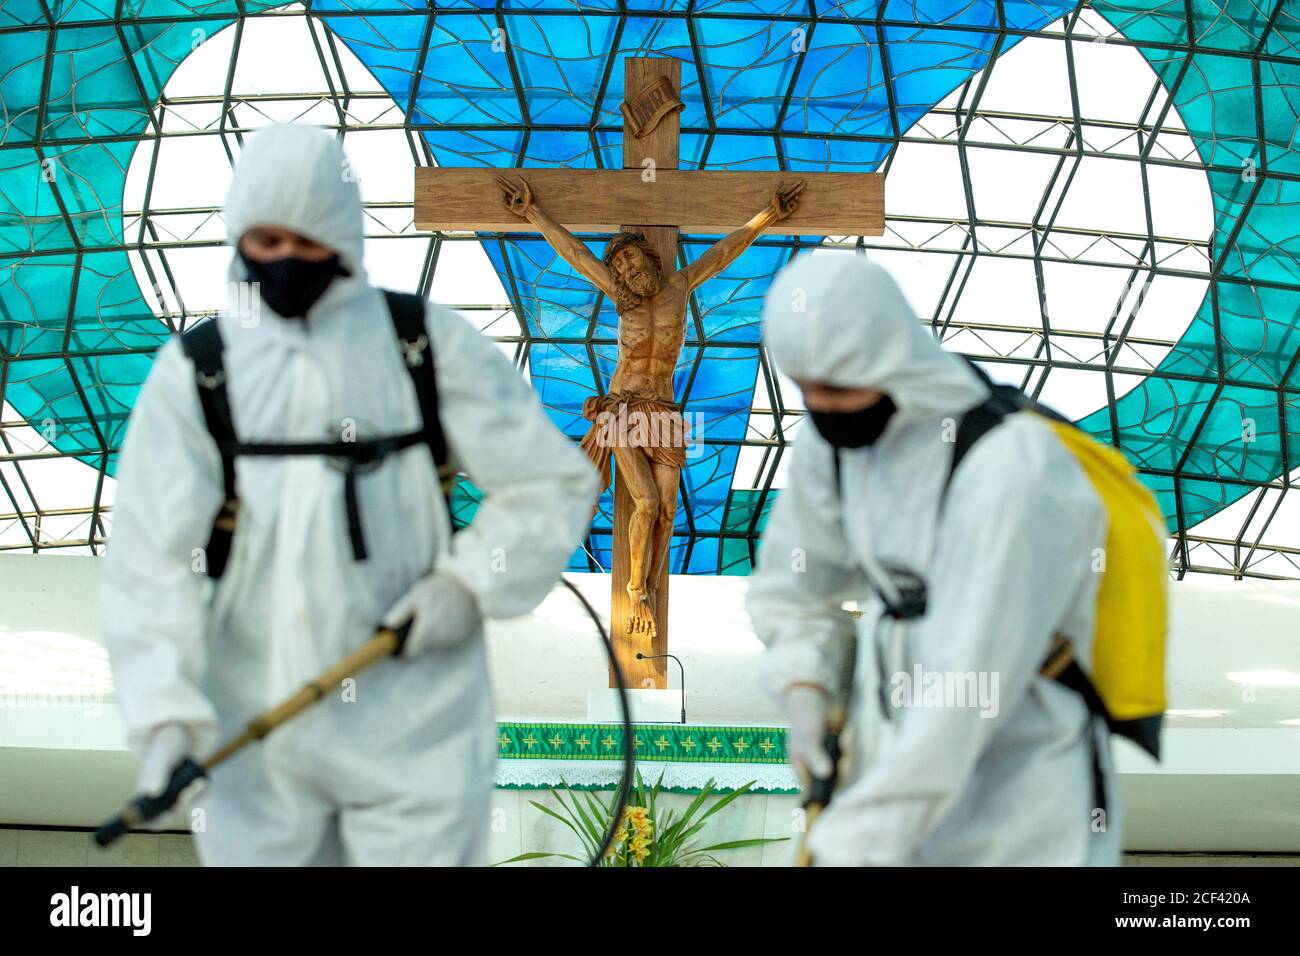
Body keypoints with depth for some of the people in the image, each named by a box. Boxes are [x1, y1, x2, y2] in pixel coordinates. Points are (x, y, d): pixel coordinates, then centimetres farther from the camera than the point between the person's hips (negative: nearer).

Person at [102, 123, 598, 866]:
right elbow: (152, 556, -5)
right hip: (257, 740, 1)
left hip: (416, 727, -1)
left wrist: (472, 582, -9)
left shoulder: (430, 345, 0)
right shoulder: (193, 372, 0)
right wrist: (165, 708, -18)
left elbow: (554, 482, 5)